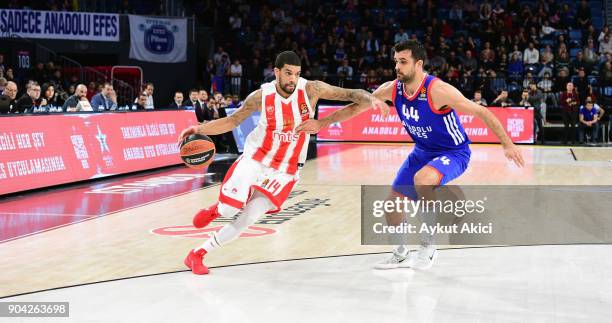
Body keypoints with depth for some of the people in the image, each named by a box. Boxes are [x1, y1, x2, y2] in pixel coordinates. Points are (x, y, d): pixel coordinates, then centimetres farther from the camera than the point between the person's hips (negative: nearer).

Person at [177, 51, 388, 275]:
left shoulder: (310, 90, -14)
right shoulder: (261, 96, -12)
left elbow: (351, 94, -17)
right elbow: (231, 121, -2)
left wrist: (371, 99, -38)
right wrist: (200, 129, -17)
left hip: (284, 171, 0)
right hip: (255, 159, 0)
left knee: (248, 219, -7)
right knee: (229, 210, -11)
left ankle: (198, 253, 9)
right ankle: (215, 210, 28)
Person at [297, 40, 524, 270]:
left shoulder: (437, 90, -30)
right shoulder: (392, 89, -11)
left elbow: (481, 111, -26)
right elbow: (356, 107, 3)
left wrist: (507, 144, -29)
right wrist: (323, 123, 2)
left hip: (453, 153, -7)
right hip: (423, 151, 7)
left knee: (422, 179, -36)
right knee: (392, 203, 8)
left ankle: (428, 247, -19)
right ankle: (401, 254, 34)